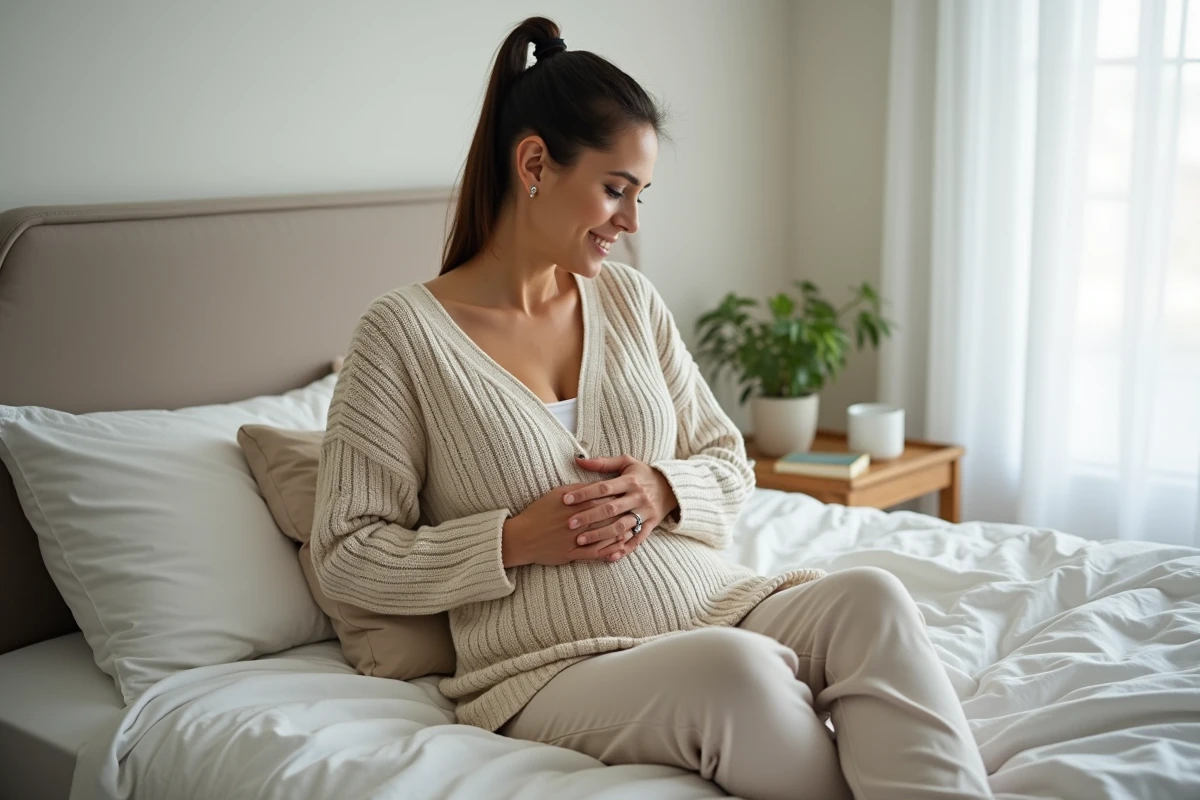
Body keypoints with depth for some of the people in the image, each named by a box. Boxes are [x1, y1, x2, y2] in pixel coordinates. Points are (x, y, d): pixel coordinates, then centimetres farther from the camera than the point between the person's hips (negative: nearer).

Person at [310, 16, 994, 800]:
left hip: (723, 605, 5)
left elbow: (731, 464, 18)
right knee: (732, 669, -36)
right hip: (558, 672, -4)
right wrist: (514, 540, -15)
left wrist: (667, 491, -6)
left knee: (870, 596, -26)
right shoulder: (405, 331, -3)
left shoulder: (630, 299, 12)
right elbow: (347, 554, -3)